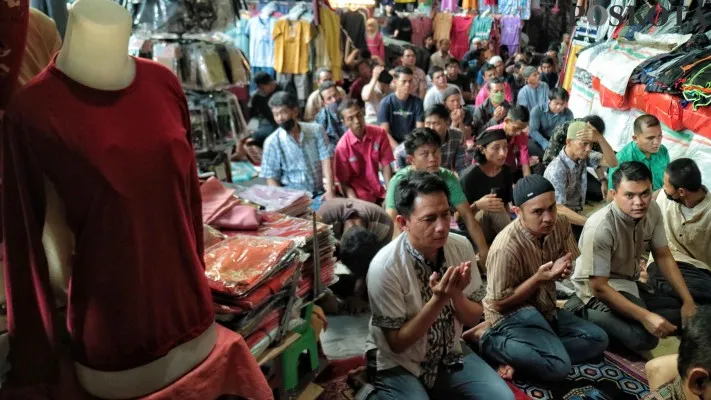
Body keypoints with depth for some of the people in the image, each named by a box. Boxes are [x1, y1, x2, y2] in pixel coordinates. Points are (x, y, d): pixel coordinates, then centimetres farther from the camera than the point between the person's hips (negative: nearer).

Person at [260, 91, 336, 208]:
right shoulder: (272, 142, -2)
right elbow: (271, 178, -1)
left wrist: (330, 190, -17)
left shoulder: (316, 130, 3)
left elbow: (326, 160, -4)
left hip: (318, 194, 2)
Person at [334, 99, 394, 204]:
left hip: (379, 192, 3)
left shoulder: (380, 133, -6)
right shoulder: (342, 146, -13)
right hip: (360, 197, -3)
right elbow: (344, 183, -8)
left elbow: (386, 165, -1)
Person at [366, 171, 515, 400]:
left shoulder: (461, 247, -11)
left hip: (450, 354, 5)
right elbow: (397, 342, -17)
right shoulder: (385, 267, -25)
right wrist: (438, 300, -30)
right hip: (398, 365, -4)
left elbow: (474, 318, -1)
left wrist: (456, 295, -23)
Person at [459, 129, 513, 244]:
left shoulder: (507, 172, -2)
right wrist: (477, 206, -33)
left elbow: (505, 204, 12)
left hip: (498, 230, 5)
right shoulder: (469, 175, -19)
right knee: (489, 211, -32)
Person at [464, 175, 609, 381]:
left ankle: (518, 357, -11)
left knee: (598, 339, 1)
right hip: (511, 313, -9)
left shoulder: (560, 224, -7)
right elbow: (499, 303, -20)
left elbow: (568, 264, 13)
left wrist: (562, 269, -14)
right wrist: (539, 277, -29)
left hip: (545, 308, 9)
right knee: (558, 366, -26)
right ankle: (487, 337, -9)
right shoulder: (507, 247, -29)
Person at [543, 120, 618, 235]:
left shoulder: (583, 156, -5)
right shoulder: (556, 170, -25)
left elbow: (612, 163, -15)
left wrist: (600, 138, -29)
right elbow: (559, 209, -28)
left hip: (577, 215, 7)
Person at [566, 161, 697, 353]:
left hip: (630, 282, 8)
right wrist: (646, 316, -34)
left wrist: (688, 301, -5)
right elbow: (599, 287, -28)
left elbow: (663, 257, 2)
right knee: (645, 336, -28)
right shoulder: (600, 228, -32)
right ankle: (584, 311, -6)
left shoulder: (652, 210, -11)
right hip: (599, 288, -8)